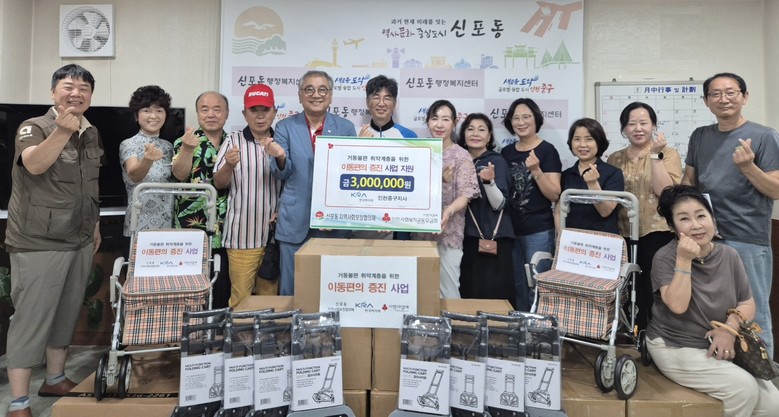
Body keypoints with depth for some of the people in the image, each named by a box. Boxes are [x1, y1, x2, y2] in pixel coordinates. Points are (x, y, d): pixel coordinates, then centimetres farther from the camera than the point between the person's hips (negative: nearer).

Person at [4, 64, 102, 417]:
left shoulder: (92, 134, 9)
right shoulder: (33, 128, -11)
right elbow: (34, 165, -32)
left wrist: (94, 223, 19)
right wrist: (63, 131, -46)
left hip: (80, 241, 7)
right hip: (38, 243, -6)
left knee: (67, 314, 16)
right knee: (31, 319, -1)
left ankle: (55, 380, 32)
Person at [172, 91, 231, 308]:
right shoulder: (185, 142, 1)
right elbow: (180, 174, -16)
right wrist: (187, 149, -32)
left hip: (225, 232, 3)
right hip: (192, 230, -3)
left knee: (223, 287, 7)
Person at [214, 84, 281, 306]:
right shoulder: (233, 141, -1)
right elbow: (219, 184, 0)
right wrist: (229, 165, -20)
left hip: (275, 233, 2)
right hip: (242, 235, -2)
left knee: (270, 295, 13)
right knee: (241, 297, 4)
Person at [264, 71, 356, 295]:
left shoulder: (345, 127, 6)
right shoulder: (285, 127, 6)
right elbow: (282, 174, 2)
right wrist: (280, 157, -18)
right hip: (295, 221, 0)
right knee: (291, 289, 7)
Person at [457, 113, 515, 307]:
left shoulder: (496, 161, -4)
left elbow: (499, 204, -11)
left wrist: (489, 181, -26)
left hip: (494, 237, -5)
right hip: (467, 236, 5)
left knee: (493, 292, -4)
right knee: (467, 291, 6)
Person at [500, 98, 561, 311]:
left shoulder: (547, 151, -6)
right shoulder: (506, 152, 9)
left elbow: (555, 195, -12)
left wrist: (536, 171, -23)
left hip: (539, 232, -5)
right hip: (511, 230, 5)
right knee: (517, 287, 13)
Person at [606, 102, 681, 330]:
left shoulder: (668, 154, 2)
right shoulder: (615, 159, 11)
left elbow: (665, 191, -15)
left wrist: (656, 155, -17)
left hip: (657, 234, -3)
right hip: (624, 235, 4)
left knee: (655, 293, 0)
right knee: (632, 293, 11)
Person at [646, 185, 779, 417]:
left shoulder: (728, 256, 1)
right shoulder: (665, 257, -13)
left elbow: (748, 304, 5)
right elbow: (678, 305, -24)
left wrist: (730, 328, -14)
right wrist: (684, 261, -29)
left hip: (719, 348, 6)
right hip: (675, 348, -5)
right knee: (743, 387, -20)